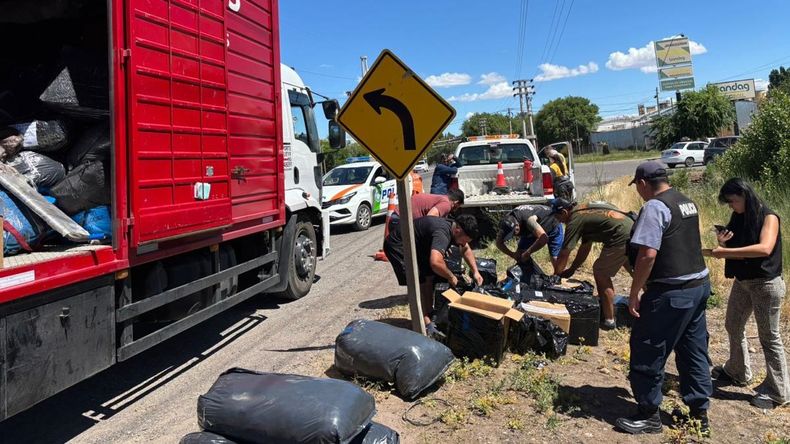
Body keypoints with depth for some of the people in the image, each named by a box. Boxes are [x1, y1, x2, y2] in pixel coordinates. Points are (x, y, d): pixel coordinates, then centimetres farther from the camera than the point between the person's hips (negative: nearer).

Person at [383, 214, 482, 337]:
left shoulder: (453, 228, -3)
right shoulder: (442, 234, -33)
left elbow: (466, 249, 17)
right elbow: (435, 263, -49)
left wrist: (475, 271, 6)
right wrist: (451, 277, -30)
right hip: (397, 245, -10)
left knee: (428, 278, 7)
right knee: (417, 282, -16)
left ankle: (429, 315, 17)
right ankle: (426, 324, -13)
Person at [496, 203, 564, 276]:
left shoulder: (528, 219, -44)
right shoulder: (507, 222, -24)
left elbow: (543, 238, -52)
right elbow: (499, 243, -13)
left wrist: (527, 253, -44)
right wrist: (512, 254, -29)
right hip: (531, 230, 6)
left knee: (555, 258, -18)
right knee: (519, 254, -7)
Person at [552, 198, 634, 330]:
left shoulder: (575, 220, -8)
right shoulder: (584, 212, 20)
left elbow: (564, 254, -5)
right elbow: (585, 247, 25)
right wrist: (571, 270, 28)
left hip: (622, 239, -10)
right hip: (633, 229, 10)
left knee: (600, 273, 1)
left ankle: (609, 320, 8)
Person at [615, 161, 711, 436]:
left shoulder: (654, 207, -17)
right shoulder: (687, 202, 12)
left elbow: (648, 254, -24)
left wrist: (634, 293, -17)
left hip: (671, 292, -9)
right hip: (699, 284, 9)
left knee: (647, 352, 3)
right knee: (694, 351, 17)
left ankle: (648, 415, 14)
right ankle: (699, 413, 28)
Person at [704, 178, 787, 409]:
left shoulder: (768, 217, -16)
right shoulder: (737, 218, 4)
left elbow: (765, 248, -32)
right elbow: (732, 249, 10)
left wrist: (725, 251, -33)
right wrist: (722, 242, -12)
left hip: (766, 284, -8)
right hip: (742, 281, 8)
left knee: (769, 337, 1)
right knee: (733, 326, 17)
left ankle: (777, 391, 13)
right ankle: (737, 373, 36)